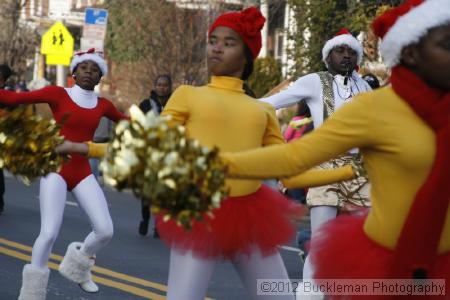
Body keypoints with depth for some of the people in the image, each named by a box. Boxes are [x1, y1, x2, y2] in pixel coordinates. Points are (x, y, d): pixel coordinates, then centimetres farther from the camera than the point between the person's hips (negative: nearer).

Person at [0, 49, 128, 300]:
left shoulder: (103, 105, 8)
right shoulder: (58, 94, -4)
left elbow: (126, 122, 28)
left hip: (83, 173, 4)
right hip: (56, 170, -4)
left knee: (105, 230, -10)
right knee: (49, 233, -18)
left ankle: (78, 266, 21)